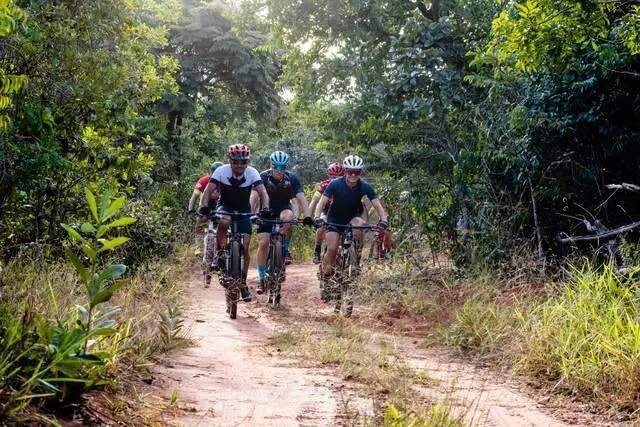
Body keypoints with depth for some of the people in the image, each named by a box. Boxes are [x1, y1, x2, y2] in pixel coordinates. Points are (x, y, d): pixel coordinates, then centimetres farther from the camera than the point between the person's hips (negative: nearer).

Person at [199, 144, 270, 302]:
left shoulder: (252, 173, -21)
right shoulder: (222, 171, -23)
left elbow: (263, 192, -30)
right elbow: (208, 190, -29)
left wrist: (265, 208, -49)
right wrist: (204, 206, -48)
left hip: (244, 211, 1)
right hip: (225, 207, -1)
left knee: (245, 247, -6)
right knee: (224, 222, -38)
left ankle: (243, 283, 9)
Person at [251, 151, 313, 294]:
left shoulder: (292, 178, -18)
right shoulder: (263, 177, -21)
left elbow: (301, 198, -26)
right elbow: (254, 197, -31)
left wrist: (307, 216, -43)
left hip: (284, 209, 0)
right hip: (267, 211, 0)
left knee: (287, 217, -37)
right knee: (263, 243, -12)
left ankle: (285, 250, -16)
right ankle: (262, 279, 1)